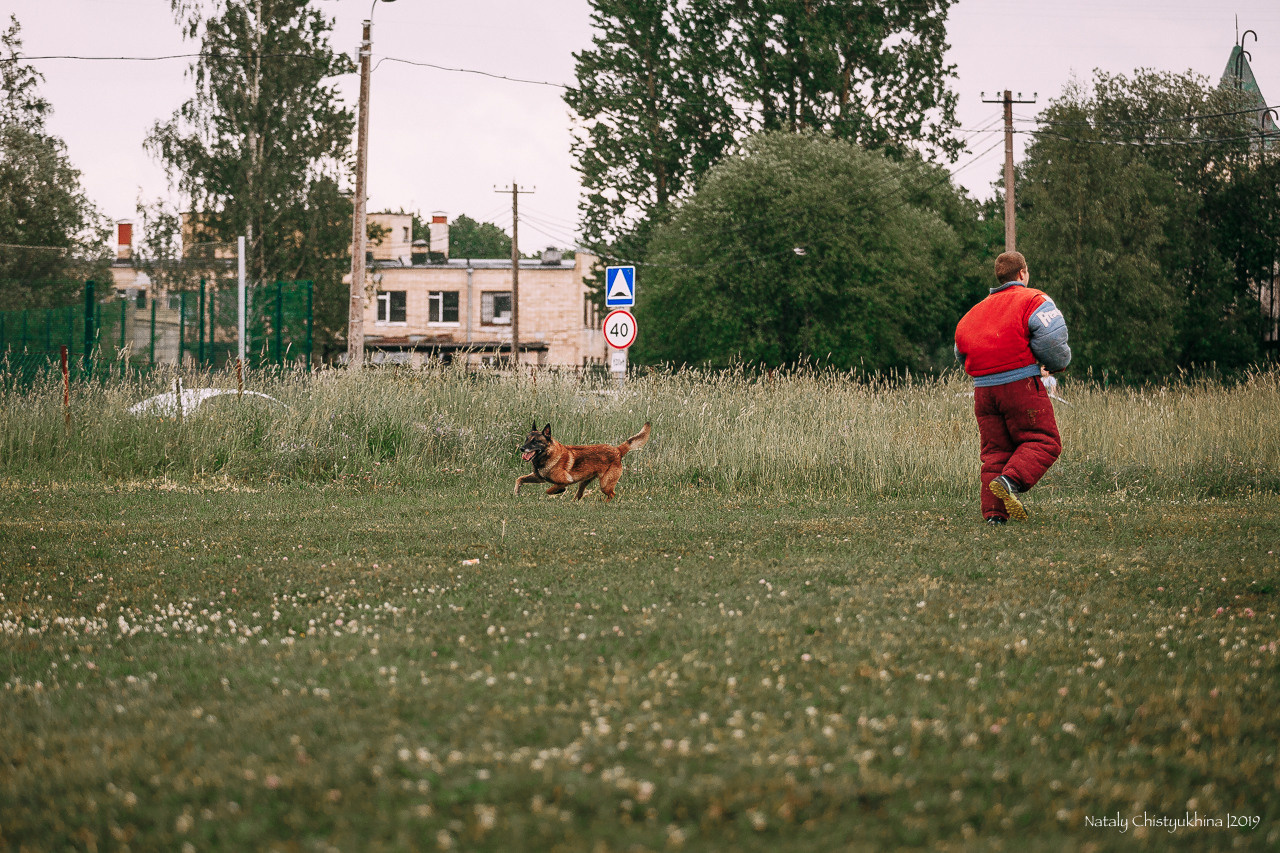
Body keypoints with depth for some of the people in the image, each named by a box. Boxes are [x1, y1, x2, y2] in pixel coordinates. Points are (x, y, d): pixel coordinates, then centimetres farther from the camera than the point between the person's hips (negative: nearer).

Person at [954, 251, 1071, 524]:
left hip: (983, 388, 6)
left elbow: (961, 351, 21)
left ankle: (994, 511, -4)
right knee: (1044, 441, -2)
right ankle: (1012, 481, -26)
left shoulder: (977, 310, 22)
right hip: (1020, 382, -6)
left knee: (996, 450, 7)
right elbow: (1051, 336, -14)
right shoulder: (1033, 300, 1)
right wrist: (1059, 363, 4)